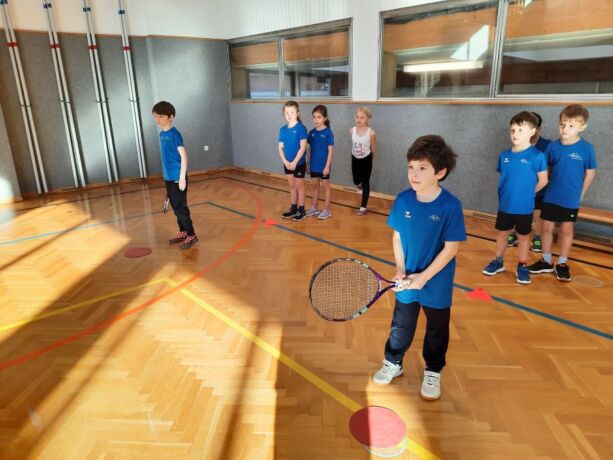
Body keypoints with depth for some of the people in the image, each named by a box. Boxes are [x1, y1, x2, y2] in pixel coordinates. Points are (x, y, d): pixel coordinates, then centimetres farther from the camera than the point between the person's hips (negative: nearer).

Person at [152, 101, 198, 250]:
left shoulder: (175, 134, -13)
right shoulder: (161, 134, 10)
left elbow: (183, 156, -15)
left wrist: (182, 178, -18)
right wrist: (167, 176, 19)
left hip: (177, 178, -8)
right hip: (168, 178, 8)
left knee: (181, 207, -3)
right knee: (175, 207, 15)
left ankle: (191, 235, 7)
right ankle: (183, 232, 28)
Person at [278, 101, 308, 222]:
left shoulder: (301, 128, -14)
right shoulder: (283, 129, 3)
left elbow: (303, 147, -18)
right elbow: (280, 148, 4)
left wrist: (294, 162, -19)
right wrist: (285, 161, -10)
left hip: (299, 163, -5)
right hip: (287, 163, 5)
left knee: (299, 186, 7)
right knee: (292, 187, 17)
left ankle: (301, 210, 18)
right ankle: (293, 208, 29)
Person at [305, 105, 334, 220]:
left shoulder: (328, 132, -11)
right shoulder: (311, 132, 3)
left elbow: (330, 151, -11)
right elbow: (309, 149, 9)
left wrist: (327, 166, -15)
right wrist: (308, 164, 8)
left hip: (323, 165, -5)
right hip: (314, 165, 5)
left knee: (325, 186, 7)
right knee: (315, 186, 15)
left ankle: (326, 210, 16)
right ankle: (314, 208, 27)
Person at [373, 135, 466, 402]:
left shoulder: (450, 206, -21)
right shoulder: (403, 200, -10)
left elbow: (451, 248, -17)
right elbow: (397, 236, 0)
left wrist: (424, 277, -18)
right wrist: (400, 268, -9)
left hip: (436, 284, -2)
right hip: (406, 280, 3)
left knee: (437, 331, 18)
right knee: (400, 325, 20)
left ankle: (433, 372, 40)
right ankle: (393, 363, 41)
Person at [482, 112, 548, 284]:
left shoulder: (537, 156, -14)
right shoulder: (504, 155, -1)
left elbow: (543, 181, -6)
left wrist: (526, 193, 0)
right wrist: (508, 193, 3)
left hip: (524, 208, -3)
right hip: (504, 205, 4)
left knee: (523, 237, 11)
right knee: (501, 233, 16)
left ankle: (522, 267, 26)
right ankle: (498, 261, 33)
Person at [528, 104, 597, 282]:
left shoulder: (586, 148, -11)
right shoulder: (553, 146, -5)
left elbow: (590, 173, -1)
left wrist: (580, 193, 2)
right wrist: (548, 186, 2)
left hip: (570, 200, -2)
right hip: (550, 197, 2)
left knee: (566, 231, 10)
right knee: (547, 228, 9)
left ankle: (562, 264, 23)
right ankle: (546, 262, 24)